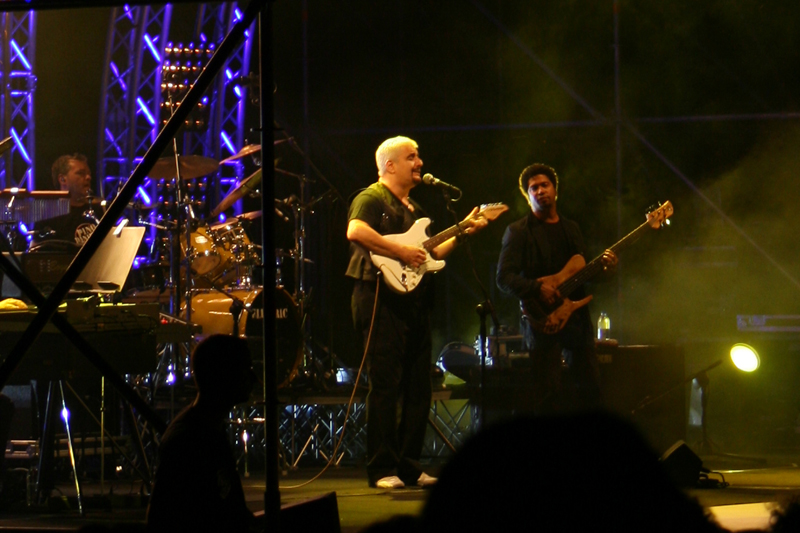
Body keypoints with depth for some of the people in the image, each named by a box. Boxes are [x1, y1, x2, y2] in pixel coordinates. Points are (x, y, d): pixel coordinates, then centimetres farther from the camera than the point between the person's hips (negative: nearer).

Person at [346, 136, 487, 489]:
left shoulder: (412, 208, 24)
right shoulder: (371, 199, -5)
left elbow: (430, 254, 27)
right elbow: (355, 231, -25)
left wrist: (461, 233, 17)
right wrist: (401, 251, -22)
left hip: (415, 304, 9)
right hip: (383, 300, -9)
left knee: (418, 389, 8)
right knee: (385, 386, -10)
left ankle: (409, 467, 15)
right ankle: (382, 470, -8)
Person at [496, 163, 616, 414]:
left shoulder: (571, 229, 20)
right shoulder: (518, 231, 1)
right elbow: (504, 278, -8)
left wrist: (604, 268, 1)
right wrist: (538, 288, -23)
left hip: (576, 316, 6)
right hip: (542, 318, -6)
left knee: (590, 384, 4)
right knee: (547, 392, -11)